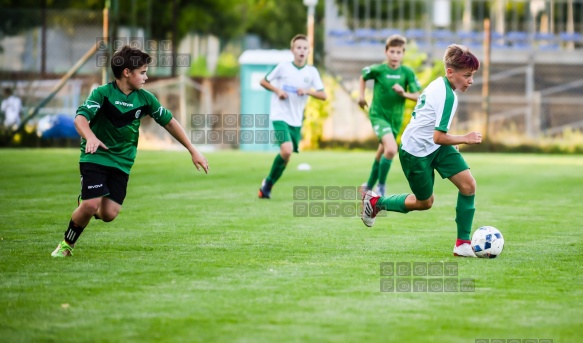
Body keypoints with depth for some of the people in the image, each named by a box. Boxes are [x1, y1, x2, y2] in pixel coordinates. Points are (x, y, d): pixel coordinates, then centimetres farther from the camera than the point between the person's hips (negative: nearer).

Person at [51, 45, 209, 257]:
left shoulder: (145, 99, 0)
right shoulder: (102, 93, -13)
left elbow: (169, 122, 10)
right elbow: (80, 118, -26)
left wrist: (193, 151, 9)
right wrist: (91, 137, -48)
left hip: (122, 162, 4)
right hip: (95, 157, -4)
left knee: (109, 214, -10)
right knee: (91, 205, -19)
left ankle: (95, 208, 26)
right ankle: (67, 244, 5)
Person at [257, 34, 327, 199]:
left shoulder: (312, 72, 4)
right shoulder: (283, 67, -4)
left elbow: (323, 95, 2)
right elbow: (263, 81, 6)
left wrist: (308, 91, -15)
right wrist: (277, 90, -11)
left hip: (296, 120, 5)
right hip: (280, 116, -5)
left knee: (286, 155, 8)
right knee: (287, 150, -22)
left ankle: (268, 184, 25)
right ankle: (268, 182, -4)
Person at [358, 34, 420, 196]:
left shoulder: (407, 72, -6)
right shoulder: (378, 70, -9)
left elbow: (417, 97, -5)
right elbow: (363, 77, 12)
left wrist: (404, 93, -23)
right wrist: (361, 96, 4)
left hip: (395, 118, 4)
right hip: (378, 115, -4)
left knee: (382, 154, 18)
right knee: (391, 149, -26)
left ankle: (369, 186, 39)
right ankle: (381, 186, -11)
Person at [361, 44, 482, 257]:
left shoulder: (437, 84, 3)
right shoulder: (447, 96, -27)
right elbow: (439, 137, -28)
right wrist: (466, 139, -15)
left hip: (434, 147, 9)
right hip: (415, 152, -9)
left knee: (468, 184, -7)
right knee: (424, 202, 10)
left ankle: (463, 243, -1)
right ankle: (375, 202, 30)